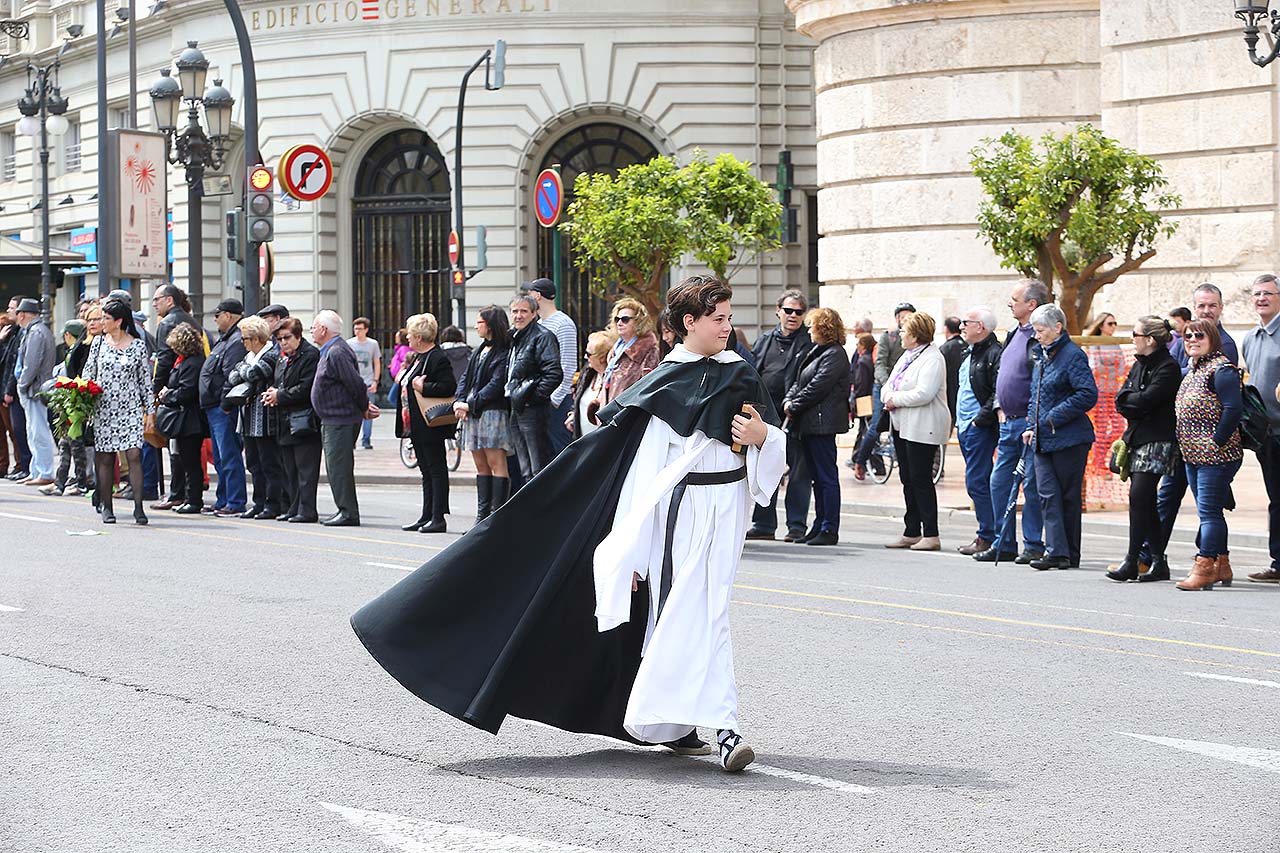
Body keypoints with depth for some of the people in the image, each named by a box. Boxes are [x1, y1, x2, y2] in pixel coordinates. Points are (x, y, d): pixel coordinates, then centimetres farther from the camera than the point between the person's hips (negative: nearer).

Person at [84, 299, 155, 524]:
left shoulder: (138, 345, 2)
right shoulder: (99, 342, 6)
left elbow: (145, 379, 6)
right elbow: (88, 374, 11)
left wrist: (150, 410, 4)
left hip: (131, 409, -2)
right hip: (103, 409, 2)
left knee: (134, 456, -11)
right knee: (105, 459, 4)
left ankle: (138, 507, -10)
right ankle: (106, 507, 13)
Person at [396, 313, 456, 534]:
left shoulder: (438, 358, -15)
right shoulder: (418, 358, 16)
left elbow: (449, 387, -23)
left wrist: (422, 387, -22)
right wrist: (404, 380, 5)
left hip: (431, 426, -10)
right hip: (416, 426, 10)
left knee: (436, 470, -5)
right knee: (427, 472, 12)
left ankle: (438, 518, -2)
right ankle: (427, 517, 16)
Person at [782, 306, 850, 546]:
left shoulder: (835, 355, -11)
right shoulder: (815, 352, 19)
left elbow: (817, 387, -16)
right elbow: (799, 381, 19)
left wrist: (795, 407, -10)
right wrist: (788, 400, 2)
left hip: (822, 423, -10)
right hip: (808, 423, 10)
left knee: (827, 477, -6)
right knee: (817, 477, 12)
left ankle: (829, 529, -4)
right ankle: (820, 526, 17)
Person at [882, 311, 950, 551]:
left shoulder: (932, 359, -13)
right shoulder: (908, 356, 17)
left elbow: (924, 394, -24)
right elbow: (889, 384, 18)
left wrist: (896, 399, -15)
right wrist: (888, 395, -4)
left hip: (922, 428, -10)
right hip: (902, 425, 10)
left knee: (921, 479, -9)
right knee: (908, 479, 12)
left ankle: (931, 535, -6)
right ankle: (911, 532, 18)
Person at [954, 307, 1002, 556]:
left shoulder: (995, 354, -14)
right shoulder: (970, 353, 18)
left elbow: (999, 394, -22)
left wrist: (980, 419, -20)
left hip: (981, 429, -10)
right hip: (965, 428, 10)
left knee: (976, 482, -11)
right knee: (977, 482, 12)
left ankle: (988, 537, -6)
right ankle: (986, 534, 16)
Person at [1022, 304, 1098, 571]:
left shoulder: (1073, 355, -11)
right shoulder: (1041, 356, 16)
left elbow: (1088, 395, -20)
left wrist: (1053, 418, -18)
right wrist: (1031, 425, 12)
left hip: (1069, 439, -8)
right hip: (1043, 439, 8)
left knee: (1068, 496, 1)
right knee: (1047, 495, -3)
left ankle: (1070, 554, 9)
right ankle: (1056, 551, -8)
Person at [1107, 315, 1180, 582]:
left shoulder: (1168, 367, -9)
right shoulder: (1139, 365, 18)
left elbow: (1146, 400, -18)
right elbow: (1121, 399, 9)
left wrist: (1126, 398, -2)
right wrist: (1135, 405, -9)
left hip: (1158, 441, -9)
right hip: (1138, 439, 9)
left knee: (1139, 497, -14)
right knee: (1146, 502, 6)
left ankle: (1131, 562, -14)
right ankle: (1158, 562, 11)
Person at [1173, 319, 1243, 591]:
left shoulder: (1221, 369, -13)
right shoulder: (1192, 370, 17)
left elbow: (1233, 409, -21)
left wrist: (1217, 442, -20)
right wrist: (1186, 444, 17)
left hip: (1215, 456, -10)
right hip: (1193, 456, 10)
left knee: (1208, 511, -10)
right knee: (1209, 512, 13)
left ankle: (1204, 568, -10)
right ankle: (1221, 567, 20)